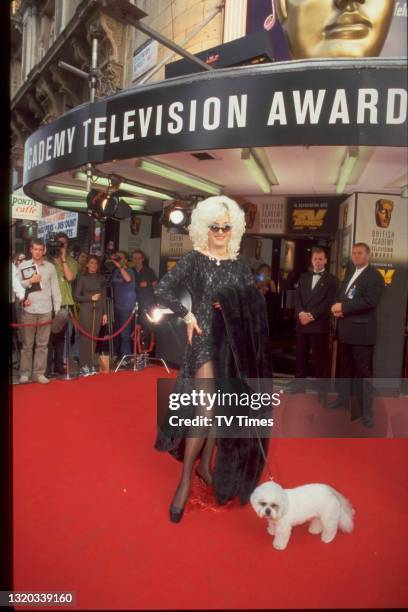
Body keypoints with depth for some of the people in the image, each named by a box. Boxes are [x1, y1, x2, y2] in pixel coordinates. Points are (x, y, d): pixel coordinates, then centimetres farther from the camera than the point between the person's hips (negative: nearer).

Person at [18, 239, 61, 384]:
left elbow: (55, 288, 8)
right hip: (28, 310, -1)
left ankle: (39, 373, 10)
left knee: (42, 344, 3)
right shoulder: (23, 265, 6)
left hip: (46, 311, 1)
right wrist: (30, 281, -11)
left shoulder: (50, 267, 8)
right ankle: (24, 373, 12)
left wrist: (57, 308, 4)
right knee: (27, 344, 4)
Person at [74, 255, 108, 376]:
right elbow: (76, 296, 0)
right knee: (85, 337, -5)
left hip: (98, 310, 3)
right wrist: (91, 298, -9)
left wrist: (105, 313, 9)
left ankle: (91, 365, 9)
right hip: (86, 309, -3)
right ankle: (83, 366, 0)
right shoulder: (82, 277, 4)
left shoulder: (101, 278, 13)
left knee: (94, 338, 3)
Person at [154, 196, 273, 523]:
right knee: (206, 410, -12)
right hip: (205, 339, -4)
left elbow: (255, 303, 9)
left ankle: (206, 463, 31)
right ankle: (185, 479, 5)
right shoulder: (194, 259, -2)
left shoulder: (240, 264, 8)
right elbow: (163, 290, -5)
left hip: (234, 342, 4)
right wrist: (187, 315, -11)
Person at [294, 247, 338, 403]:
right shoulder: (304, 277, 15)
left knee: (321, 359, 1)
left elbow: (329, 302, -8)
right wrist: (301, 313, -11)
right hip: (302, 323, 5)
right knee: (300, 356, 12)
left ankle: (322, 391, 10)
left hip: (319, 325, -4)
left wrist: (311, 315, -16)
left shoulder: (331, 279, 1)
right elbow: (297, 297, 7)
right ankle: (299, 384, 26)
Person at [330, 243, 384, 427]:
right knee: (344, 368, 19)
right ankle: (343, 398, 34)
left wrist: (343, 307, -19)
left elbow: (370, 301, -22)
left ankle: (366, 411, 7)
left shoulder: (374, 276, -9)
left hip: (361, 331, -8)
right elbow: (339, 295, 16)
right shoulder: (350, 274, 17)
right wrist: (337, 307, -6)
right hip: (345, 329, 8)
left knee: (363, 371, -2)